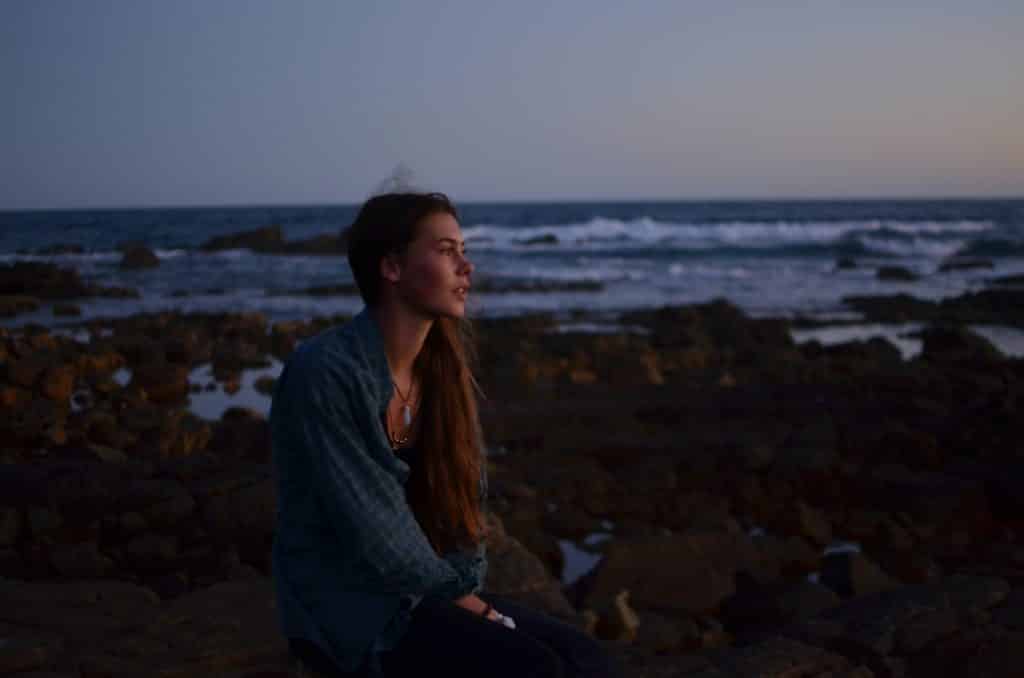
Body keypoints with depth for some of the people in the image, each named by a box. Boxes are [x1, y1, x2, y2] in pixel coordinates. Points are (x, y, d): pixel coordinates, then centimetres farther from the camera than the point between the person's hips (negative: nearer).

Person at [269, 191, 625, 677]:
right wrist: (457, 594, -9)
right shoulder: (323, 372, -20)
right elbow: (370, 529, -19)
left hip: (431, 591, 7)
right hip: (347, 606, -7)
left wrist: (464, 593, -3)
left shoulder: (443, 366, 4)